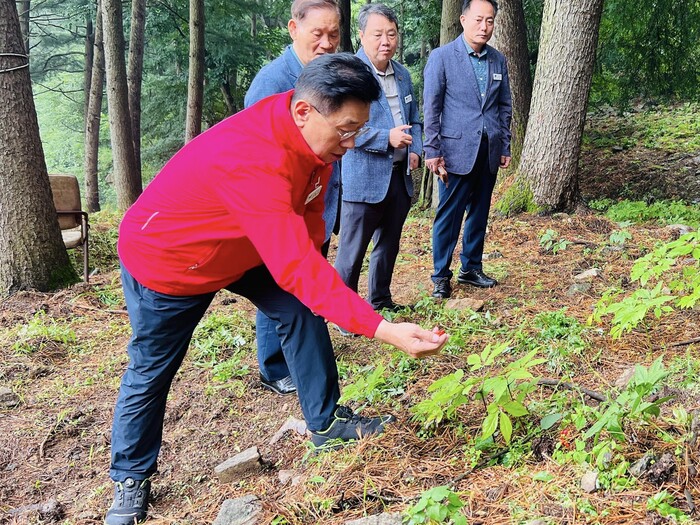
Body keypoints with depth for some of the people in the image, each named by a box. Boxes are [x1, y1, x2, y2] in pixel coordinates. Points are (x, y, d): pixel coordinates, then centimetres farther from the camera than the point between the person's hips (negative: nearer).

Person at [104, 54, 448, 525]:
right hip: (165, 260, -7)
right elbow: (296, 268, -49)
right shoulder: (253, 159, -44)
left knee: (302, 310, 0)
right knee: (152, 370, 7)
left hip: (241, 247, 8)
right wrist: (383, 330, -52)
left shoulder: (315, 133, -16)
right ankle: (131, 478, 27)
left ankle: (328, 424, 13)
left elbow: (309, 210, 4)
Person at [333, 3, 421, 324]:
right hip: (364, 177, -7)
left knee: (389, 243, 18)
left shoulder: (402, 74, 12)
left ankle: (380, 298, 34)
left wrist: (415, 150, 3)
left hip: (399, 175, 7)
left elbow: (414, 119, 21)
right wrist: (387, 138, -23)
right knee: (352, 249, -2)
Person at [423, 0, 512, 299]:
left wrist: (506, 147, 11)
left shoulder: (499, 60, 9)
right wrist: (432, 151, -9)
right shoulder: (442, 57, -4)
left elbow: (505, 107, 14)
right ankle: (441, 276, 11)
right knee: (449, 215, 0)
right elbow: (431, 107, -5)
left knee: (480, 212, 12)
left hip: (489, 151, 5)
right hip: (457, 150, -4)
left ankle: (471, 268, 25)